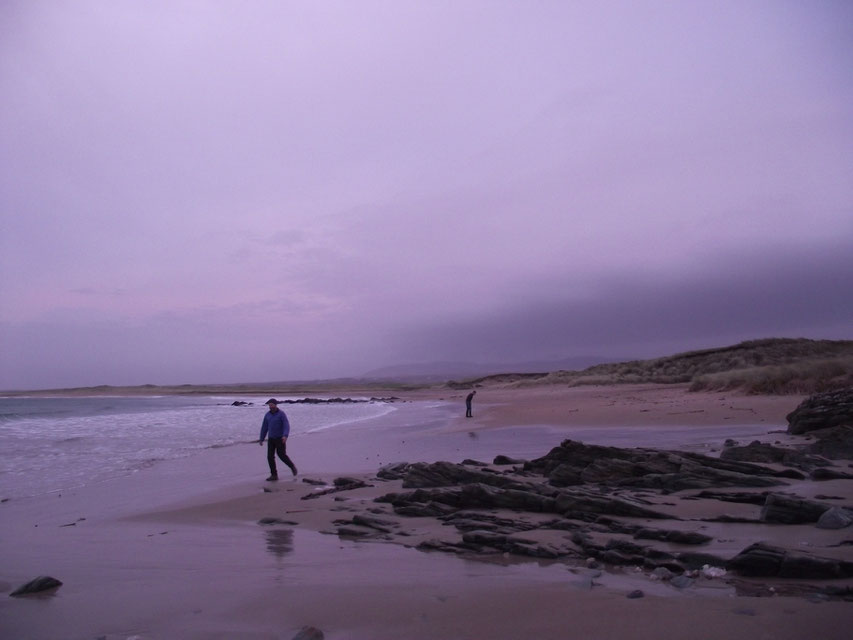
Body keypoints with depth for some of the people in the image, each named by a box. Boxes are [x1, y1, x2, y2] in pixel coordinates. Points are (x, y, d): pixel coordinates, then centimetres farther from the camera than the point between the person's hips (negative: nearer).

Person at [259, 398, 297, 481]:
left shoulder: (281, 414, -13)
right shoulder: (267, 415, 4)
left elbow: (286, 426, -22)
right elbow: (264, 427, 11)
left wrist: (285, 436, -39)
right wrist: (261, 439, 13)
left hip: (280, 438, -5)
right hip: (271, 439, 5)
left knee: (282, 455, -6)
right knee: (270, 456, -4)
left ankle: (292, 466, 21)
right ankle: (274, 475, 3)